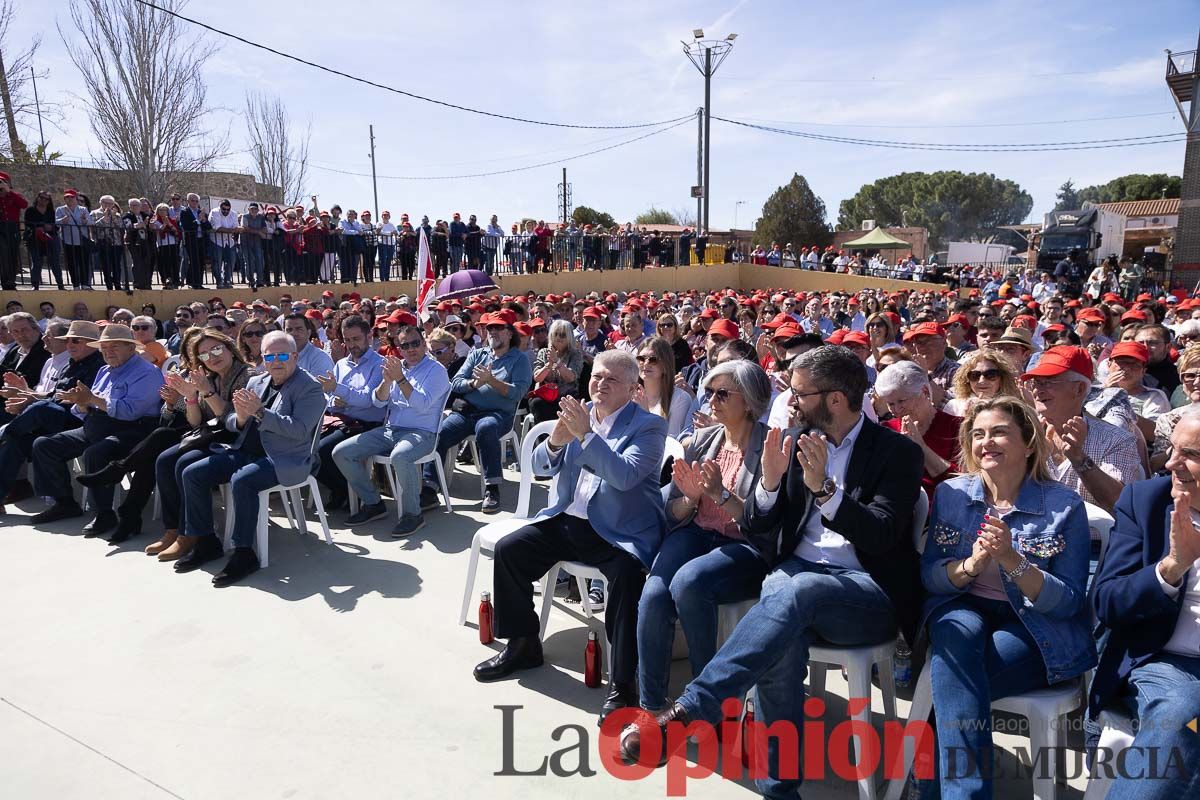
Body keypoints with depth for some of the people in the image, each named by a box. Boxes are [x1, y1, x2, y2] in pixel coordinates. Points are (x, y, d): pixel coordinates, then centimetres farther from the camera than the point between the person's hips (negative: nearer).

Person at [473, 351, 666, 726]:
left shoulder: (649, 426, -6)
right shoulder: (578, 414, 11)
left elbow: (625, 475, -22)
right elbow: (541, 466, 9)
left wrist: (586, 435, -25)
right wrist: (556, 441, -13)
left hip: (619, 531, -6)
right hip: (567, 520, 6)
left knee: (627, 574, -33)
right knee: (508, 550, -4)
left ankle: (623, 682, -17)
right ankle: (522, 645, 16)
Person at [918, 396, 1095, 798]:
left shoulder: (1064, 506, -4)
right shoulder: (950, 494, 4)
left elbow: (1068, 603, -7)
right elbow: (930, 576, 2)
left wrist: (1011, 560, -25)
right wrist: (971, 565, -21)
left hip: (1037, 629, -2)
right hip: (964, 609, 3)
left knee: (953, 682, -30)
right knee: (957, 632, -34)